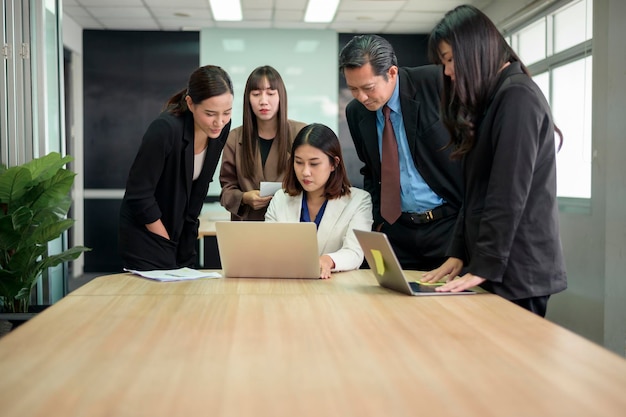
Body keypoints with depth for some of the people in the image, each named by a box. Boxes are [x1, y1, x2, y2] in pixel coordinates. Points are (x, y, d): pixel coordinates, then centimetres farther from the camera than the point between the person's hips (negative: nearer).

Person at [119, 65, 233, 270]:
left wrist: (190, 227, 5)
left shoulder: (221, 129, -7)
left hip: (183, 237, 6)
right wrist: (167, 243, -14)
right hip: (146, 236, -6)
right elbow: (139, 195, -22)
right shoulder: (165, 129, -26)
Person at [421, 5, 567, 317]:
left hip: (517, 269, -9)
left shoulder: (517, 96, -12)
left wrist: (482, 268, -18)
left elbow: (509, 194, -19)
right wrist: (459, 253, 10)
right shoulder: (492, 99, 18)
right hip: (501, 265, 9)